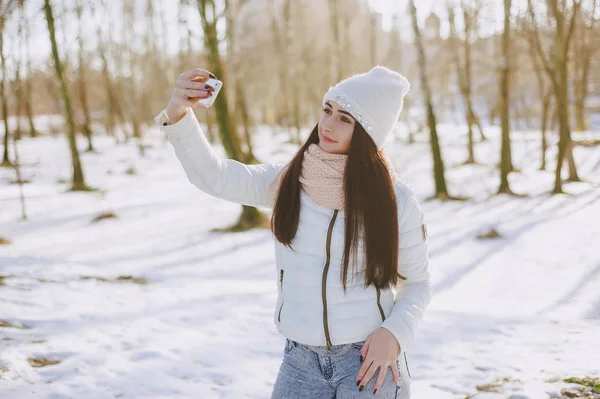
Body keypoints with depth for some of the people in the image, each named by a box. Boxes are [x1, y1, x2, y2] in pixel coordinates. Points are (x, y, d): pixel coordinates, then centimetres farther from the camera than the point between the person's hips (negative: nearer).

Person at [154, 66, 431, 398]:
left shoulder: (395, 201, -8)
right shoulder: (289, 181, 0)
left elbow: (417, 283, 2)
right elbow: (213, 175, -9)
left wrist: (394, 333, -15)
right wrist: (178, 116, -24)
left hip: (369, 360, -2)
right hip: (301, 360, 3)